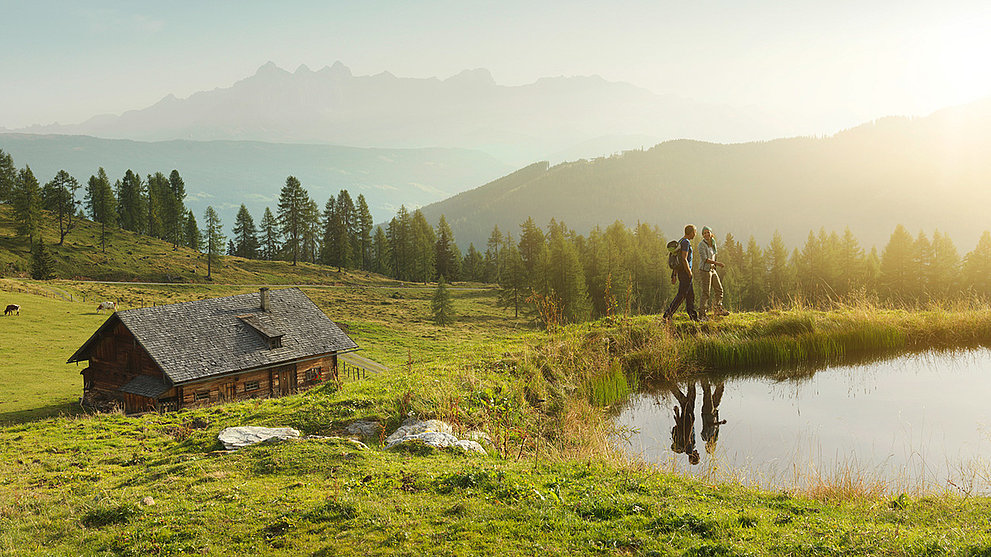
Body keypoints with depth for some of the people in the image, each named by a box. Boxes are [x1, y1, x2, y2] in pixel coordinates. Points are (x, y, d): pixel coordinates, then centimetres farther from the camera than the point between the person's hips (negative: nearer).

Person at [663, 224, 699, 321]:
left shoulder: (680, 241, 15)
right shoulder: (686, 242, -14)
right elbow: (684, 259, -22)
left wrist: (674, 274, 18)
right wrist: (690, 273, -18)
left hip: (680, 271, 10)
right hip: (685, 271, -10)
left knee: (690, 295, 13)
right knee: (681, 295, -8)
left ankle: (694, 317, 17)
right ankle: (667, 314, -11)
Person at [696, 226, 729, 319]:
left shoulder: (712, 243, 10)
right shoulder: (702, 244, -14)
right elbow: (704, 259, -22)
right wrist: (717, 263, -25)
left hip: (712, 270, 8)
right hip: (704, 270, -8)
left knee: (719, 289, 14)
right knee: (706, 293, -7)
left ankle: (717, 309, 30)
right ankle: (701, 314, -1)